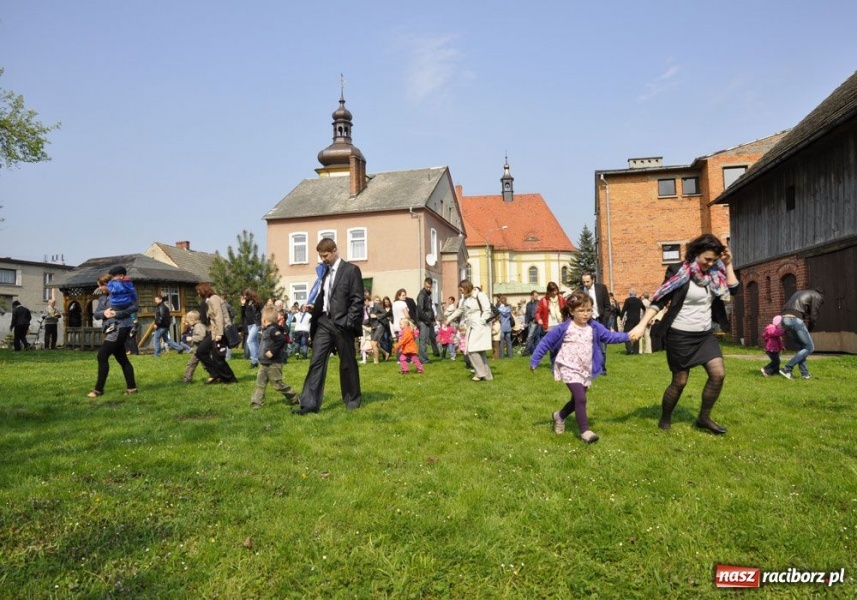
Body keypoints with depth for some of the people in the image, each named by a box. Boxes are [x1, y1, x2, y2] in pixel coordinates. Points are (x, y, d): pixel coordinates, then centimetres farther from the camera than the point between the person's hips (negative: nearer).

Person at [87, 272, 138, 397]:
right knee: (122, 359, 10)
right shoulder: (102, 298, 15)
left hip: (120, 328, -9)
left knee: (102, 356, -9)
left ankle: (98, 389, -1)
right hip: (112, 329, 9)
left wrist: (117, 313, -23)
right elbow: (96, 314, 8)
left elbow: (134, 307, -16)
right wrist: (103, 313, -14)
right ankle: (132, 387, 14)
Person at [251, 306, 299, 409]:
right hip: (264, 363, 10)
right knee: (260, 383, 6)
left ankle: (293, 398, 14)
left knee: (277, 383, -1)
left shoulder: (273, 330, -19)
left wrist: (272, 351, -27)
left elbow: (282, 340, -30)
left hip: (273, 363, -10)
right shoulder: (266, 330, 12)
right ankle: (257, 403, 9)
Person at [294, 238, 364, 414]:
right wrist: (313, 307, 3)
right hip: (324, 322, 5)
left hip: (342, 323, -5)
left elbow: (357, 300, -9)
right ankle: (310, 403, 0)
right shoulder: (324, 272, 14)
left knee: (348, 363, 5)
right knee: (316, 361, -1)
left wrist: (349, 324, -15)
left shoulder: (351, 270, -4)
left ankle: (353, 399, 20)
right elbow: (322, 298, 17)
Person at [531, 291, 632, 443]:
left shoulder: (594, 327, -1)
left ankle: (560, 416, 43)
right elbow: (546, 342, -7)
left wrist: (627, 336, -17)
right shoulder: (563, 328, -13)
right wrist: (534, 361, -6)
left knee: (577, 400, 17)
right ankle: (585, 430, -6)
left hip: (586, 371, 6)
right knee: (581, 398, -18)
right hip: (569, 369, -6)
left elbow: (610, 336, -1)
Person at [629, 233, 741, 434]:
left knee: (718, 374, -5)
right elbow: (659, 300, -16)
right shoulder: (680, 273, -14)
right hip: (680, 335, -6)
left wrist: (728, 264, -7)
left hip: (705, 334, 6)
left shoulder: (715, 274, 4)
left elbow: (734, 290, 0)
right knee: (679, 381, 1)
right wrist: (642, 325, -24)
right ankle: (664, 420, 22)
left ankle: (704, 418, 12)